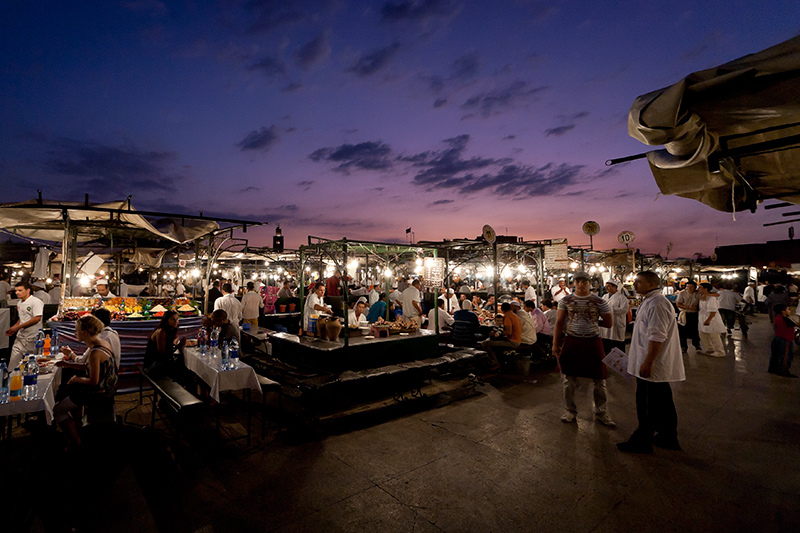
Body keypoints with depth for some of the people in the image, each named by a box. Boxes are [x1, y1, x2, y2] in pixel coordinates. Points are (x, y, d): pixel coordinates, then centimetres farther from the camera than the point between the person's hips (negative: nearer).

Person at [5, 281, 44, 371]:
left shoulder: (36, 301, -13)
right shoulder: (19, 303, 15)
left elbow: (37, 319, -20)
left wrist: (18, 327, -16)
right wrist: (13, 328, 9)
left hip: (32, 338, -8)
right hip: (20, 337, 8)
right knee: (13, 360, 6)